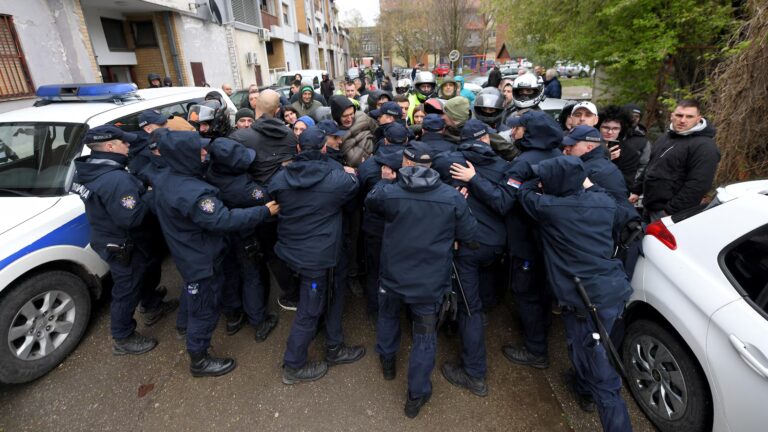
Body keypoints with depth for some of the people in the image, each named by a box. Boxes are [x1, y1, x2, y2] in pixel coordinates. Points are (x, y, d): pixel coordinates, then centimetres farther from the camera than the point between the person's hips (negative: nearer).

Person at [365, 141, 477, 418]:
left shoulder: (389, 192, -14)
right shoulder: (452, 197, -14)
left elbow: (370, 202, 8)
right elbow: (469, 235, -5)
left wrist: (385, 180, 18)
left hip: (393, 274, 1)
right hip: (431, 280, -1)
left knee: (388, 315, 30)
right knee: (425, 335, 14)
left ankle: (387, 362, 52)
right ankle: (417, 395, 25)